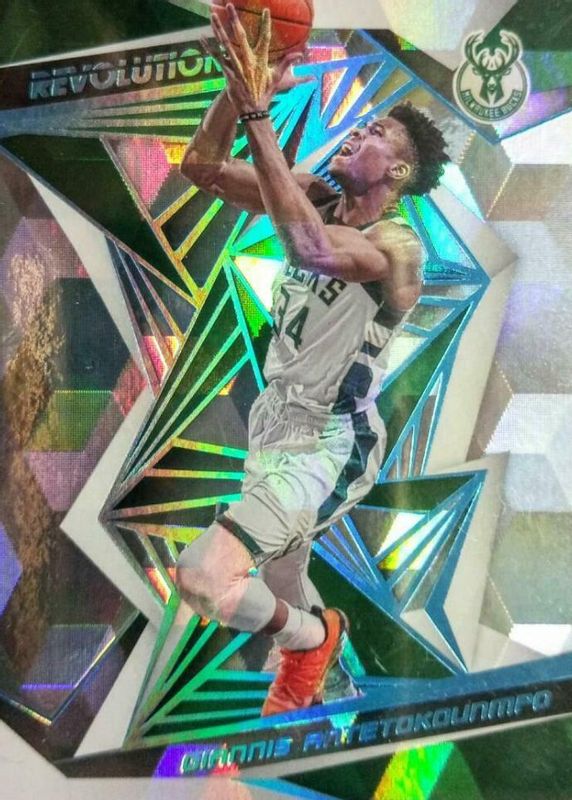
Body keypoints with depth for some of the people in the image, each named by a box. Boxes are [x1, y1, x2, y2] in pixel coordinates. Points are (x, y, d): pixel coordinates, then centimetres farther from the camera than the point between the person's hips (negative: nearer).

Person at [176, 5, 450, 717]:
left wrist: (257, 114, -41)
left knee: (204, 577, -23)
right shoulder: (315, 199, 0)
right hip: (276, 419, 8)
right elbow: (200, 166, -6)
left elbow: (313, 246, -43)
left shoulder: (398, 244, -21)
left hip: (330, 444, -7)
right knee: (281, 582, 27)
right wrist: (239, 88, -22)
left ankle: (309, 637, 11)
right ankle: (307, 683, 59)